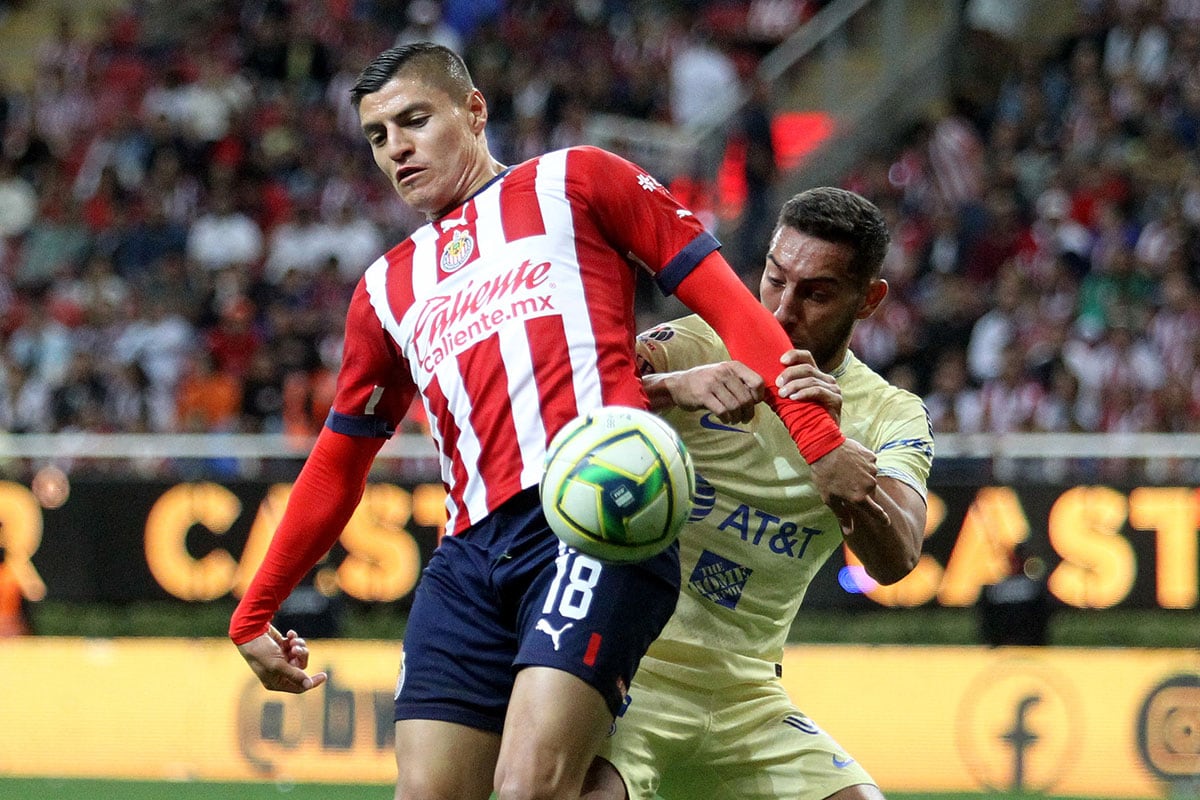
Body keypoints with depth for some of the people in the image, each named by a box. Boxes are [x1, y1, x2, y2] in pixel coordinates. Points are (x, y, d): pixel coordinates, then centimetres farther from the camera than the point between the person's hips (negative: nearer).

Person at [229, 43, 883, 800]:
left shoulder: (574, 183, 13)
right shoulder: (386, 290, 27)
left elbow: (722, 297, 6)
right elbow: (337, 466, 34)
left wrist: (815, 433, -5)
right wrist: (254, 613, 34)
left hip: (600, 519, -6)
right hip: (472, 556, 6)